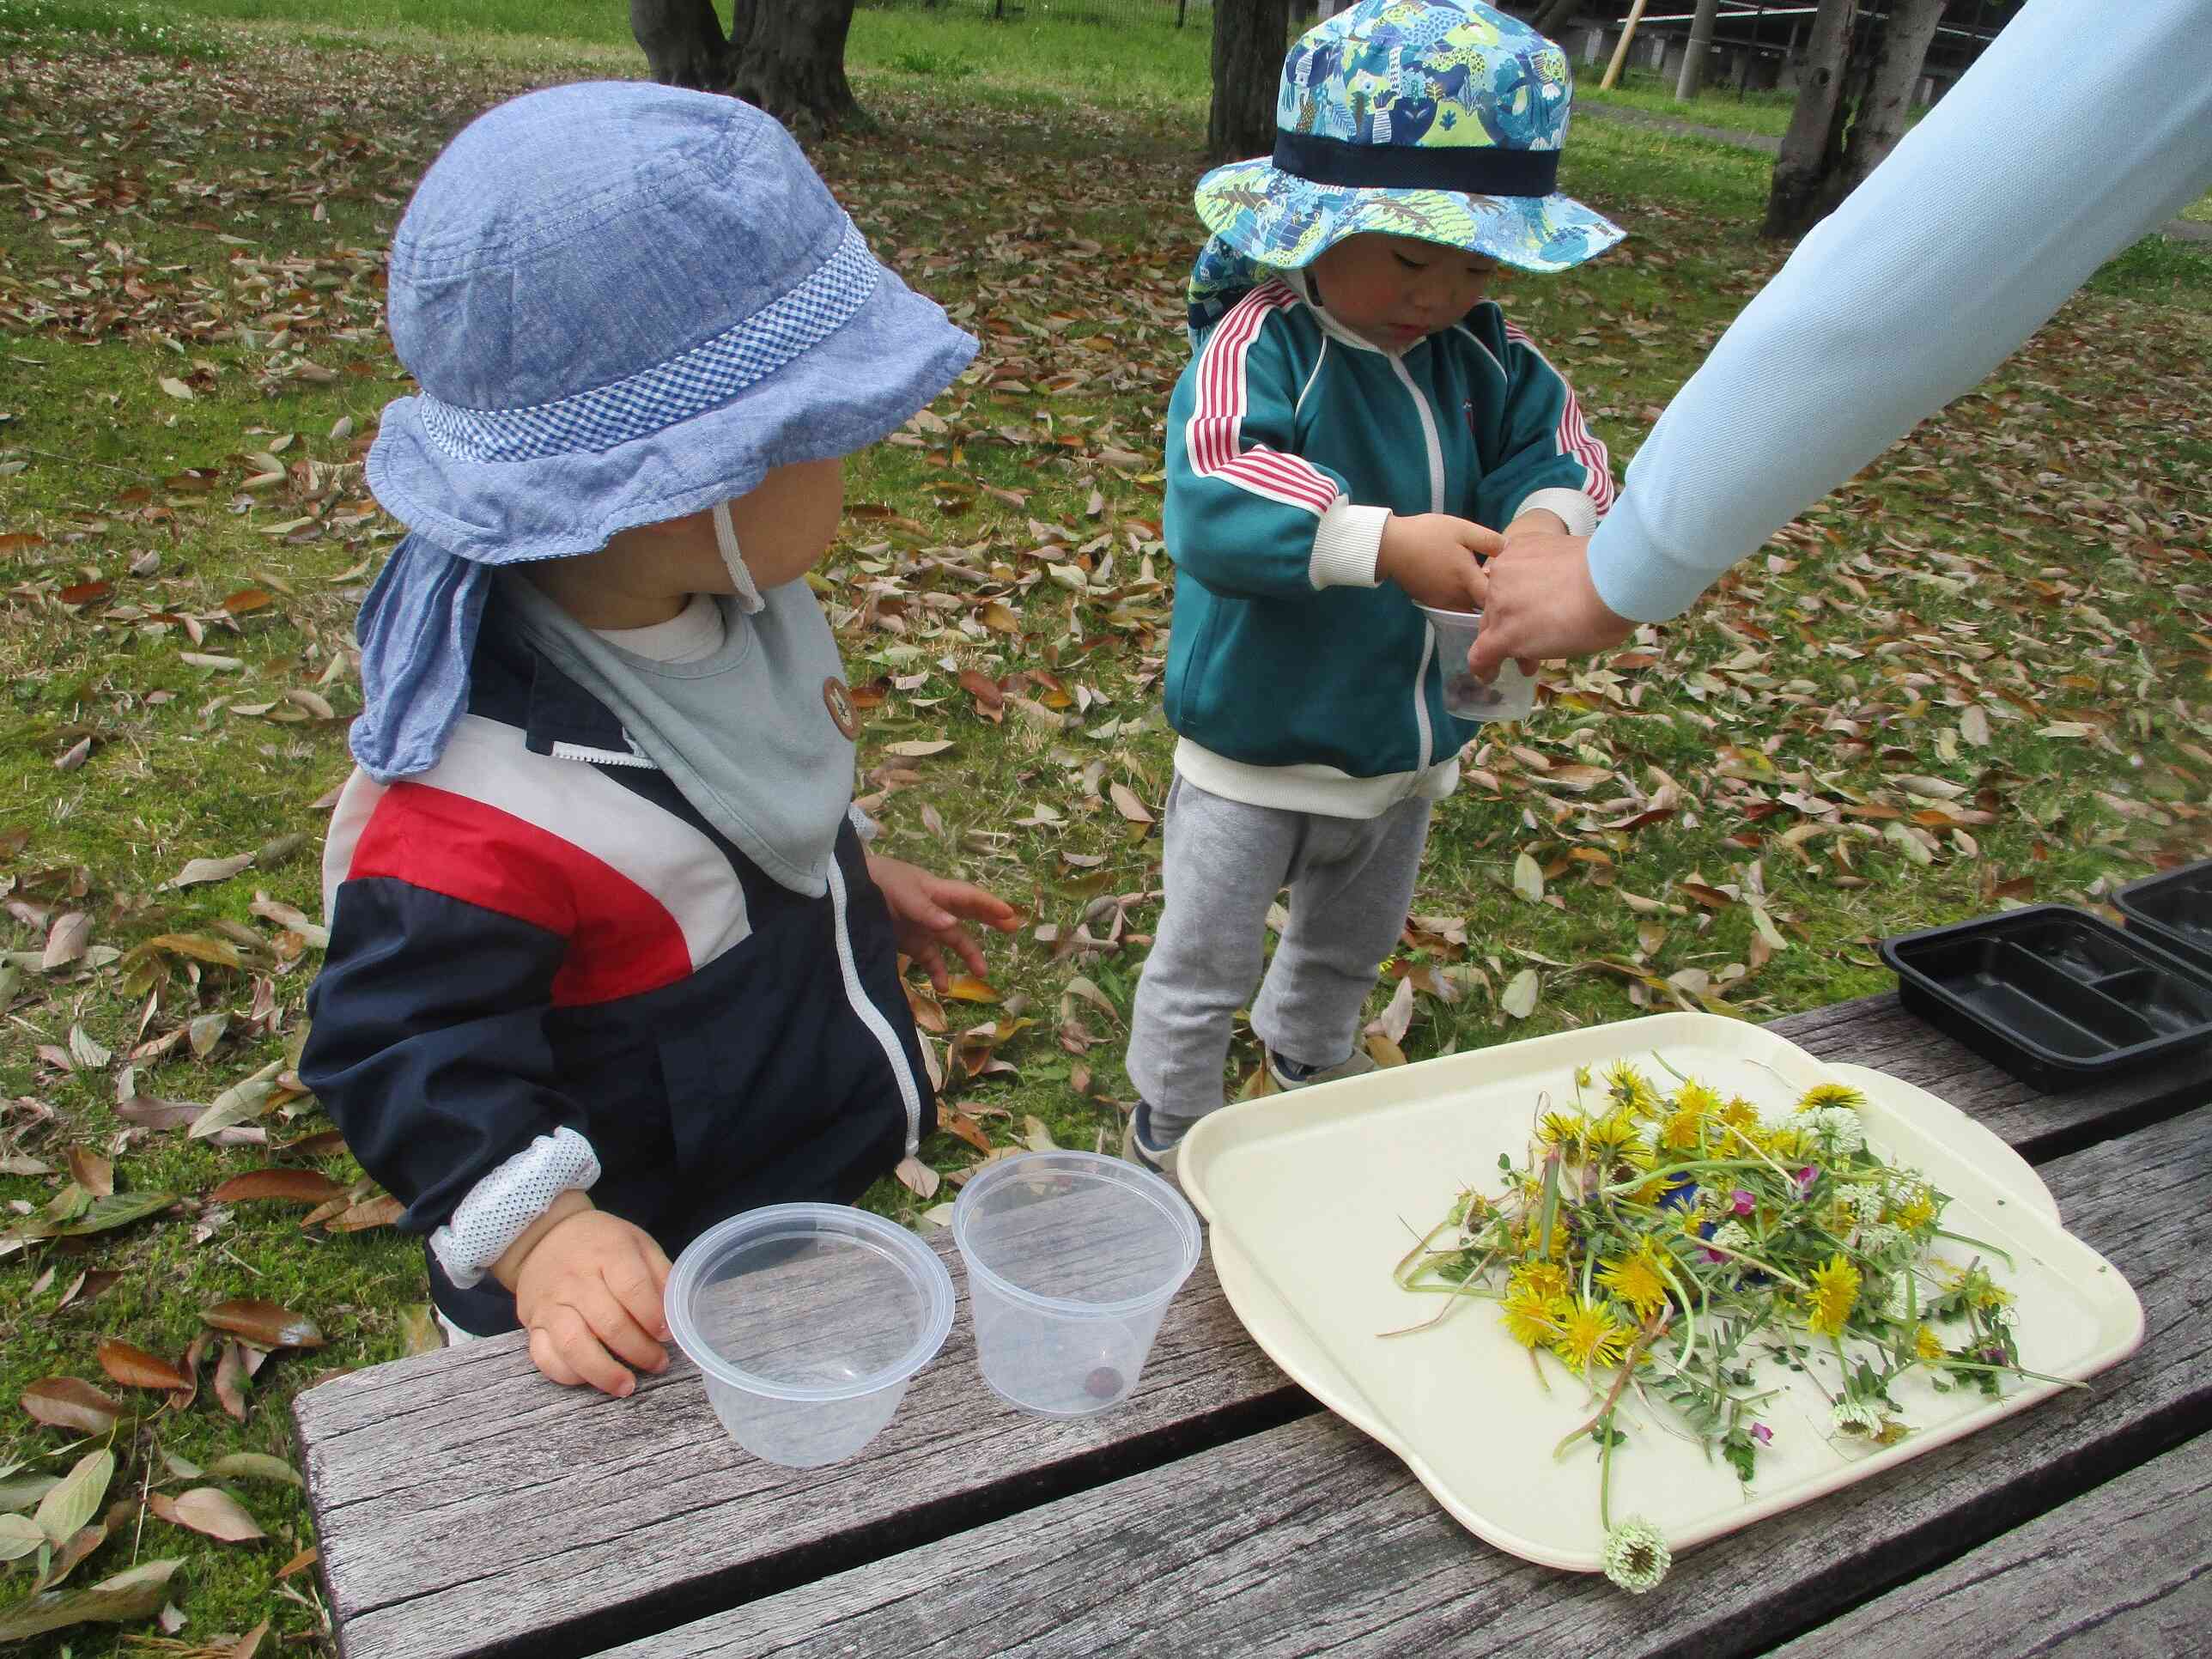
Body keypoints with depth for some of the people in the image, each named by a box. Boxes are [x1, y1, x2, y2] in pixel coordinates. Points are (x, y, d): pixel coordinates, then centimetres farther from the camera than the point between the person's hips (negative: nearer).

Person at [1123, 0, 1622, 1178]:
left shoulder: (1482, 354, -4)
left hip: (1407, 746, 7)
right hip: (1257, 746, -6)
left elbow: (1554, 444, -5)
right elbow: (1211, 503, -38)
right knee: (1204, 961, 12)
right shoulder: (1258, 344, -25)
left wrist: (1546, 519, -29)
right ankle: (1169, 1137, 36)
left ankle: (1309, 1060, 59)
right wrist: (1386, 543, -47)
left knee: (1350, 945, 31)